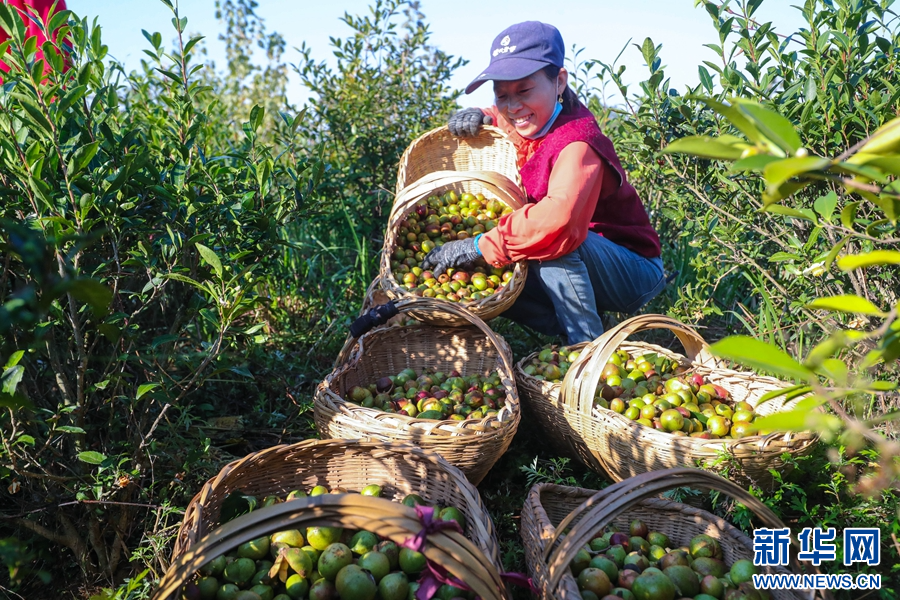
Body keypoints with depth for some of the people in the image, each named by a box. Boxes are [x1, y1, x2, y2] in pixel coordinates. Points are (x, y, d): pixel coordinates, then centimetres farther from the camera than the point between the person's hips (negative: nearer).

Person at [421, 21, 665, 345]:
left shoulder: (577, 144, -28)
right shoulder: (527, 124, -4)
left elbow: (559, 220, -47)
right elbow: (498, 118, 20)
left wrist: (479, 245, -39)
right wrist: (477, 117, -5)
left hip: (635, 274, -7)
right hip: (578, 267, 8)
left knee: (557, 241, -37)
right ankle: (568, 329, 3)